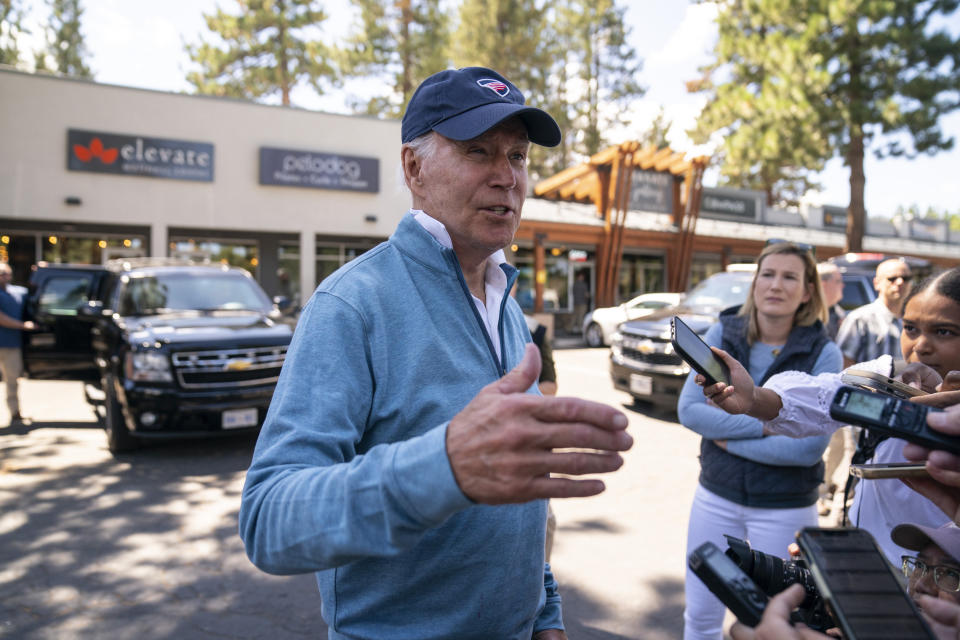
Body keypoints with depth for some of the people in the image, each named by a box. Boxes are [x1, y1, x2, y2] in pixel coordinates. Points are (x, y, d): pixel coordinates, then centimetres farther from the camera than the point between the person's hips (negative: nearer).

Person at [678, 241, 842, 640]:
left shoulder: (823, 354, -12)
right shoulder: (723, 334, -5)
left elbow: (809, 447, -20)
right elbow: (688, 409, -14)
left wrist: (729, 438, -15)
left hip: (785, 509, -2)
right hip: (716, 496, 2)